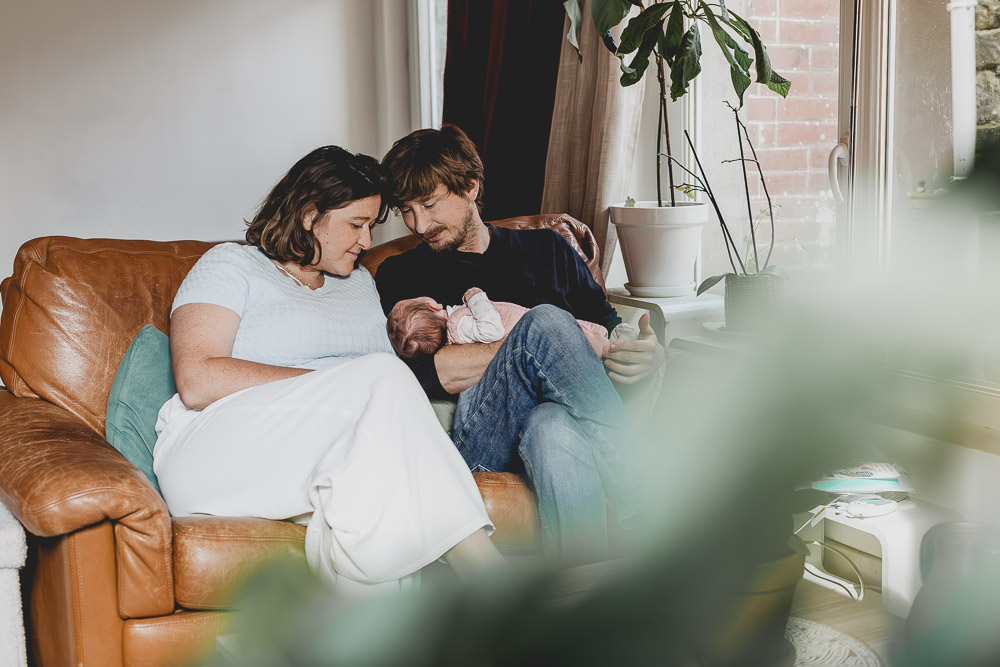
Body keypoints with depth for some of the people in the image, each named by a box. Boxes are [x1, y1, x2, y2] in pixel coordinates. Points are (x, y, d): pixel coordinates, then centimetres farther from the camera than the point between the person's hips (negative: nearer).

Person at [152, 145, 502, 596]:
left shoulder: (359, 283, 29)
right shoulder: (231, 265, 8)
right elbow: (197, 382, -9)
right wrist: (334, 384, -12)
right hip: (215, 454, -5)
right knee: (383, 379, -30)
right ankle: (483, 567, -34)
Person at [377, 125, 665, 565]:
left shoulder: (546, 249, 26)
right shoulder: (400, 276, 18)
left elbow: (611, 329, 20)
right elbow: (424, 374, -1)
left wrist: (649, 355, -7)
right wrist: (550, 344, -10)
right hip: (472, 440, -1)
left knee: (552, 428, -39)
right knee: (546, 321, -31)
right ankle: (647, 508, -35)